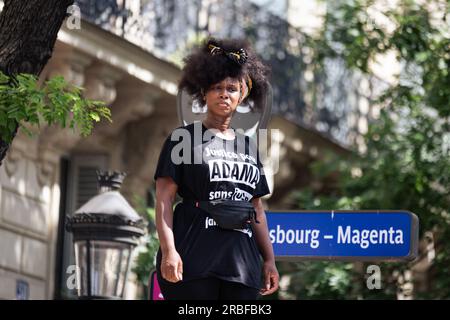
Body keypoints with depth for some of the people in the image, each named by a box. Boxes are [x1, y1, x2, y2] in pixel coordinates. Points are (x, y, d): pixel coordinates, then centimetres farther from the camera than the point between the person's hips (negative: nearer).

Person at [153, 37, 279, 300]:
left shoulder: (248, 146, 21)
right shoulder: (183, 139, 6)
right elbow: (164, 198, -3)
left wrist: (269, 259, 17)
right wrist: (168, 250, -15)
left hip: (242, 263, 5)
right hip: (194, 258, -5)